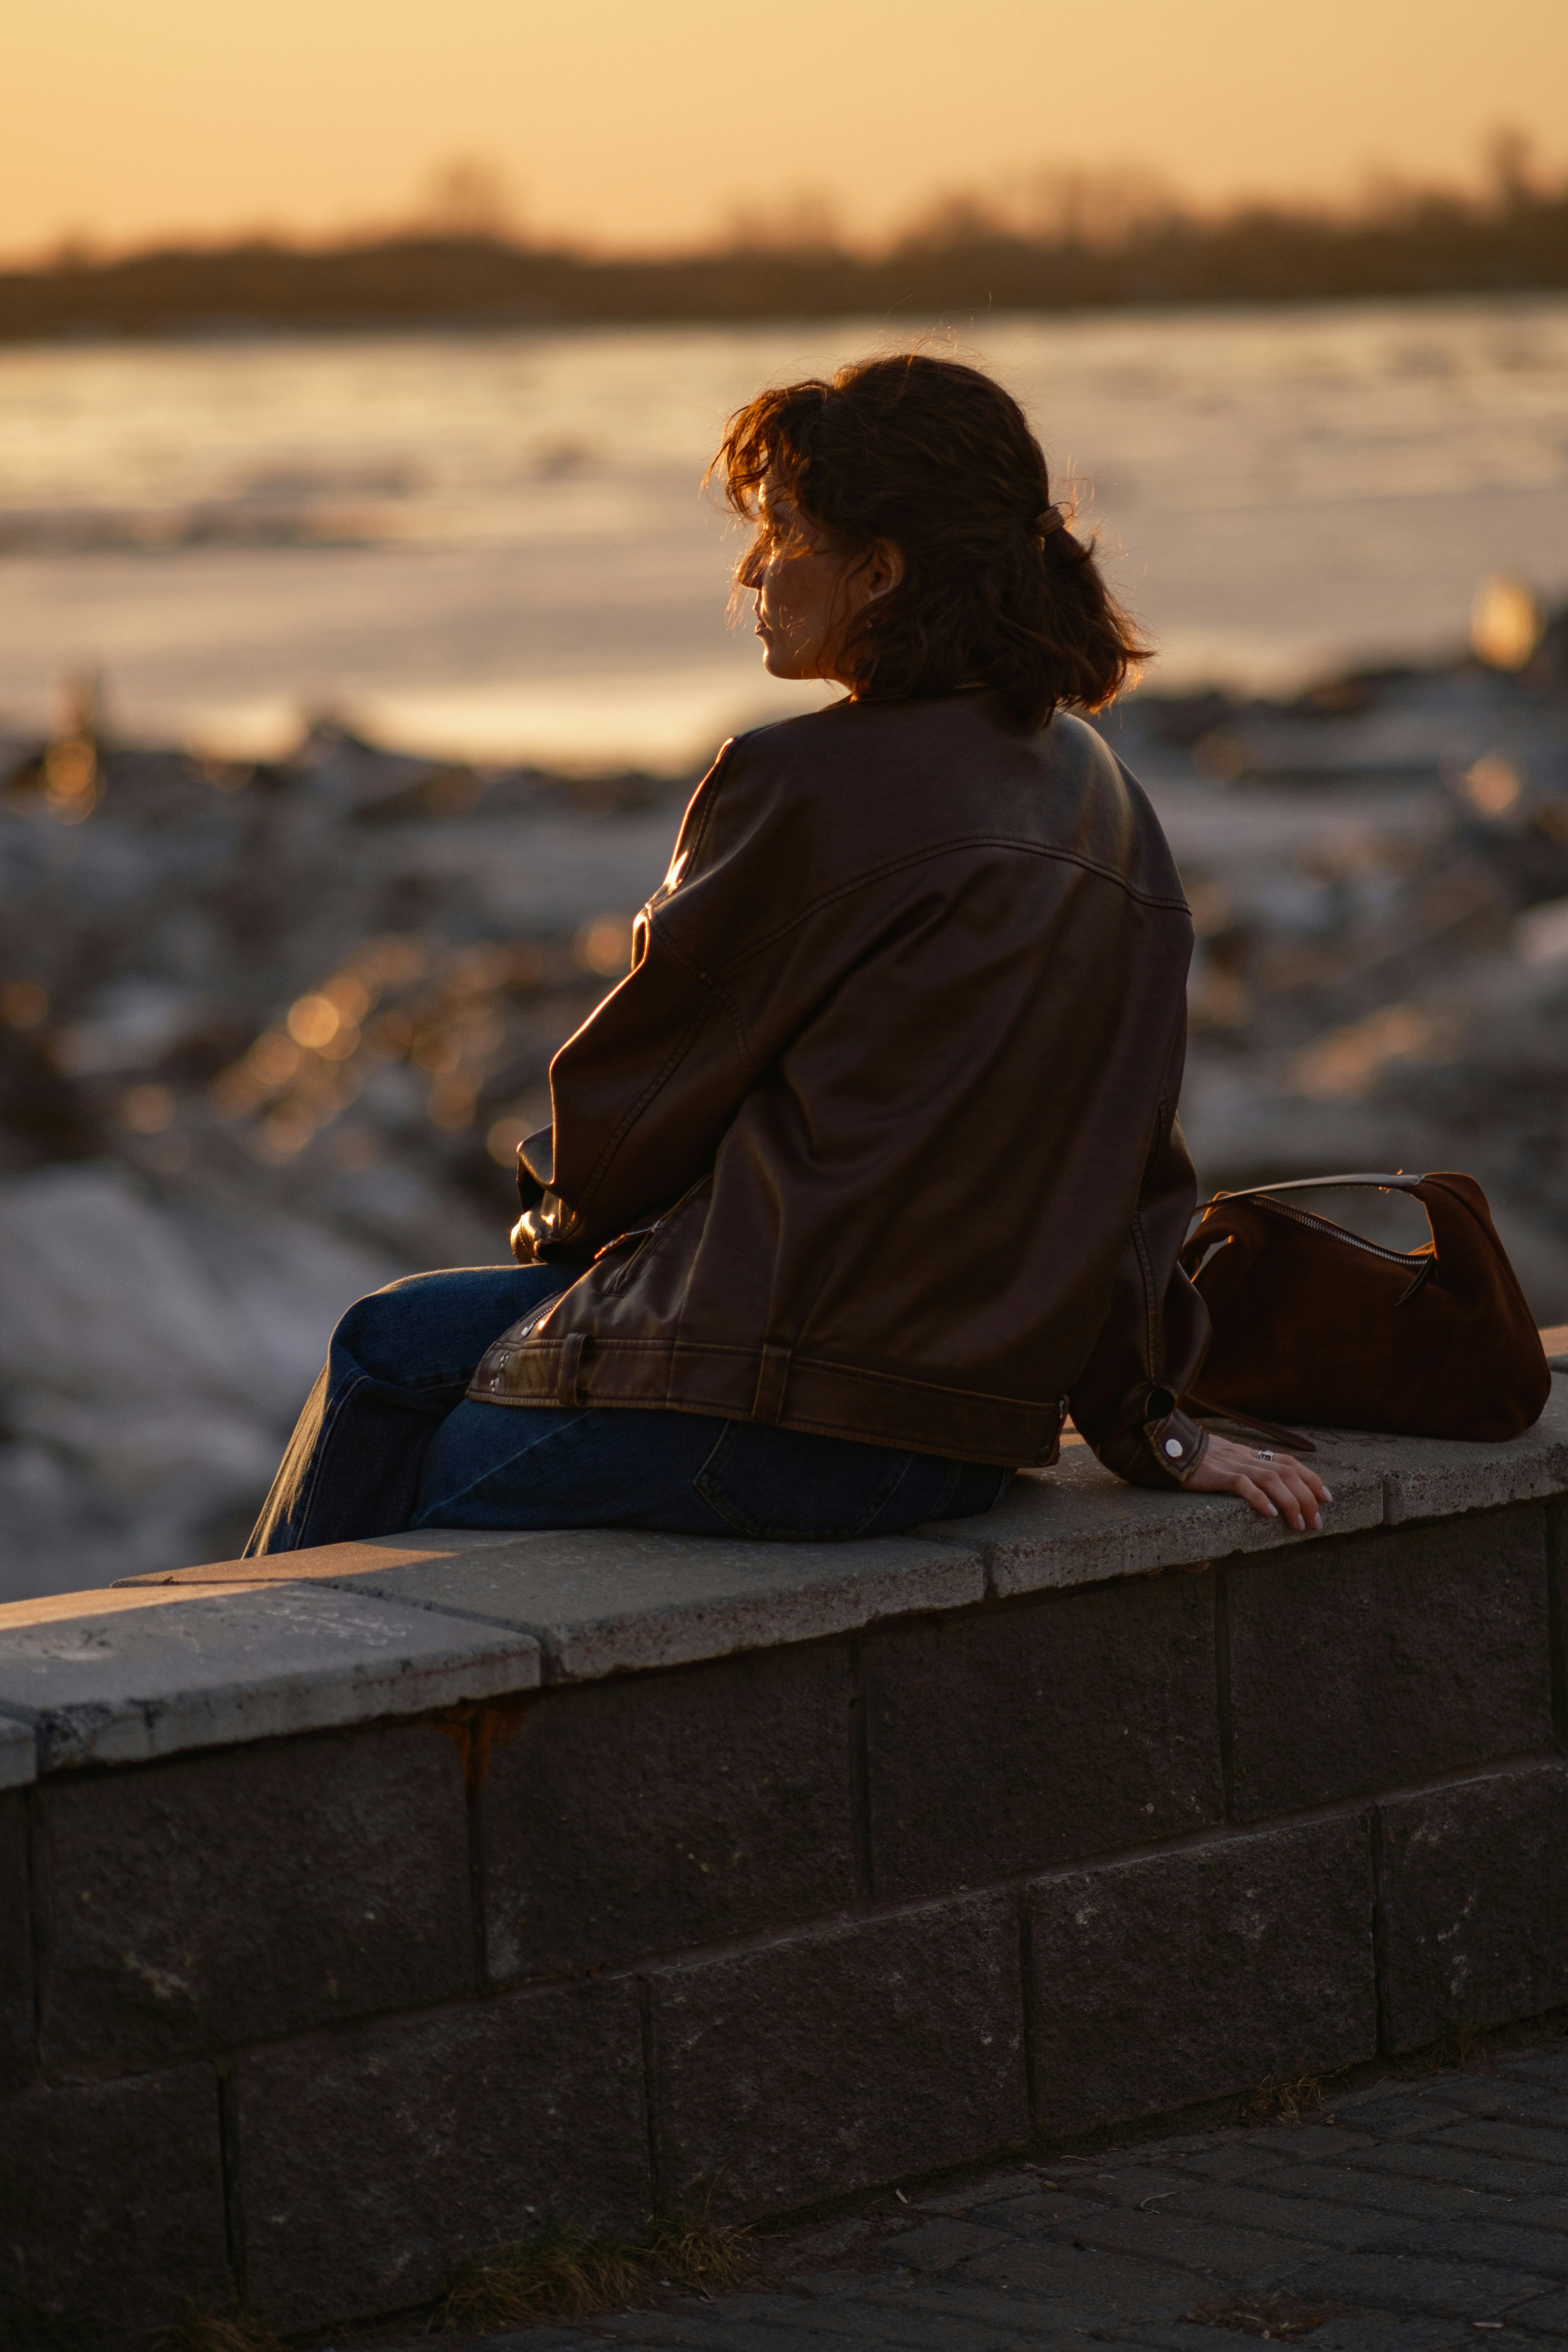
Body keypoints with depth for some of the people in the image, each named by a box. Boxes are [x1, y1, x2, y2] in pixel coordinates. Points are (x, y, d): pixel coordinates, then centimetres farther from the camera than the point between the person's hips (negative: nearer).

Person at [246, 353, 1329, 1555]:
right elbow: (1137, 1156, 10)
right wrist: (1151, 1420, 15)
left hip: (767, 1411, -8)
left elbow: (634, 1087, -5)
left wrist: (563, 1219, 15)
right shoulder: (1101, 800, 7)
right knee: (393, 1342, 24)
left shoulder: (809, 789, -16)